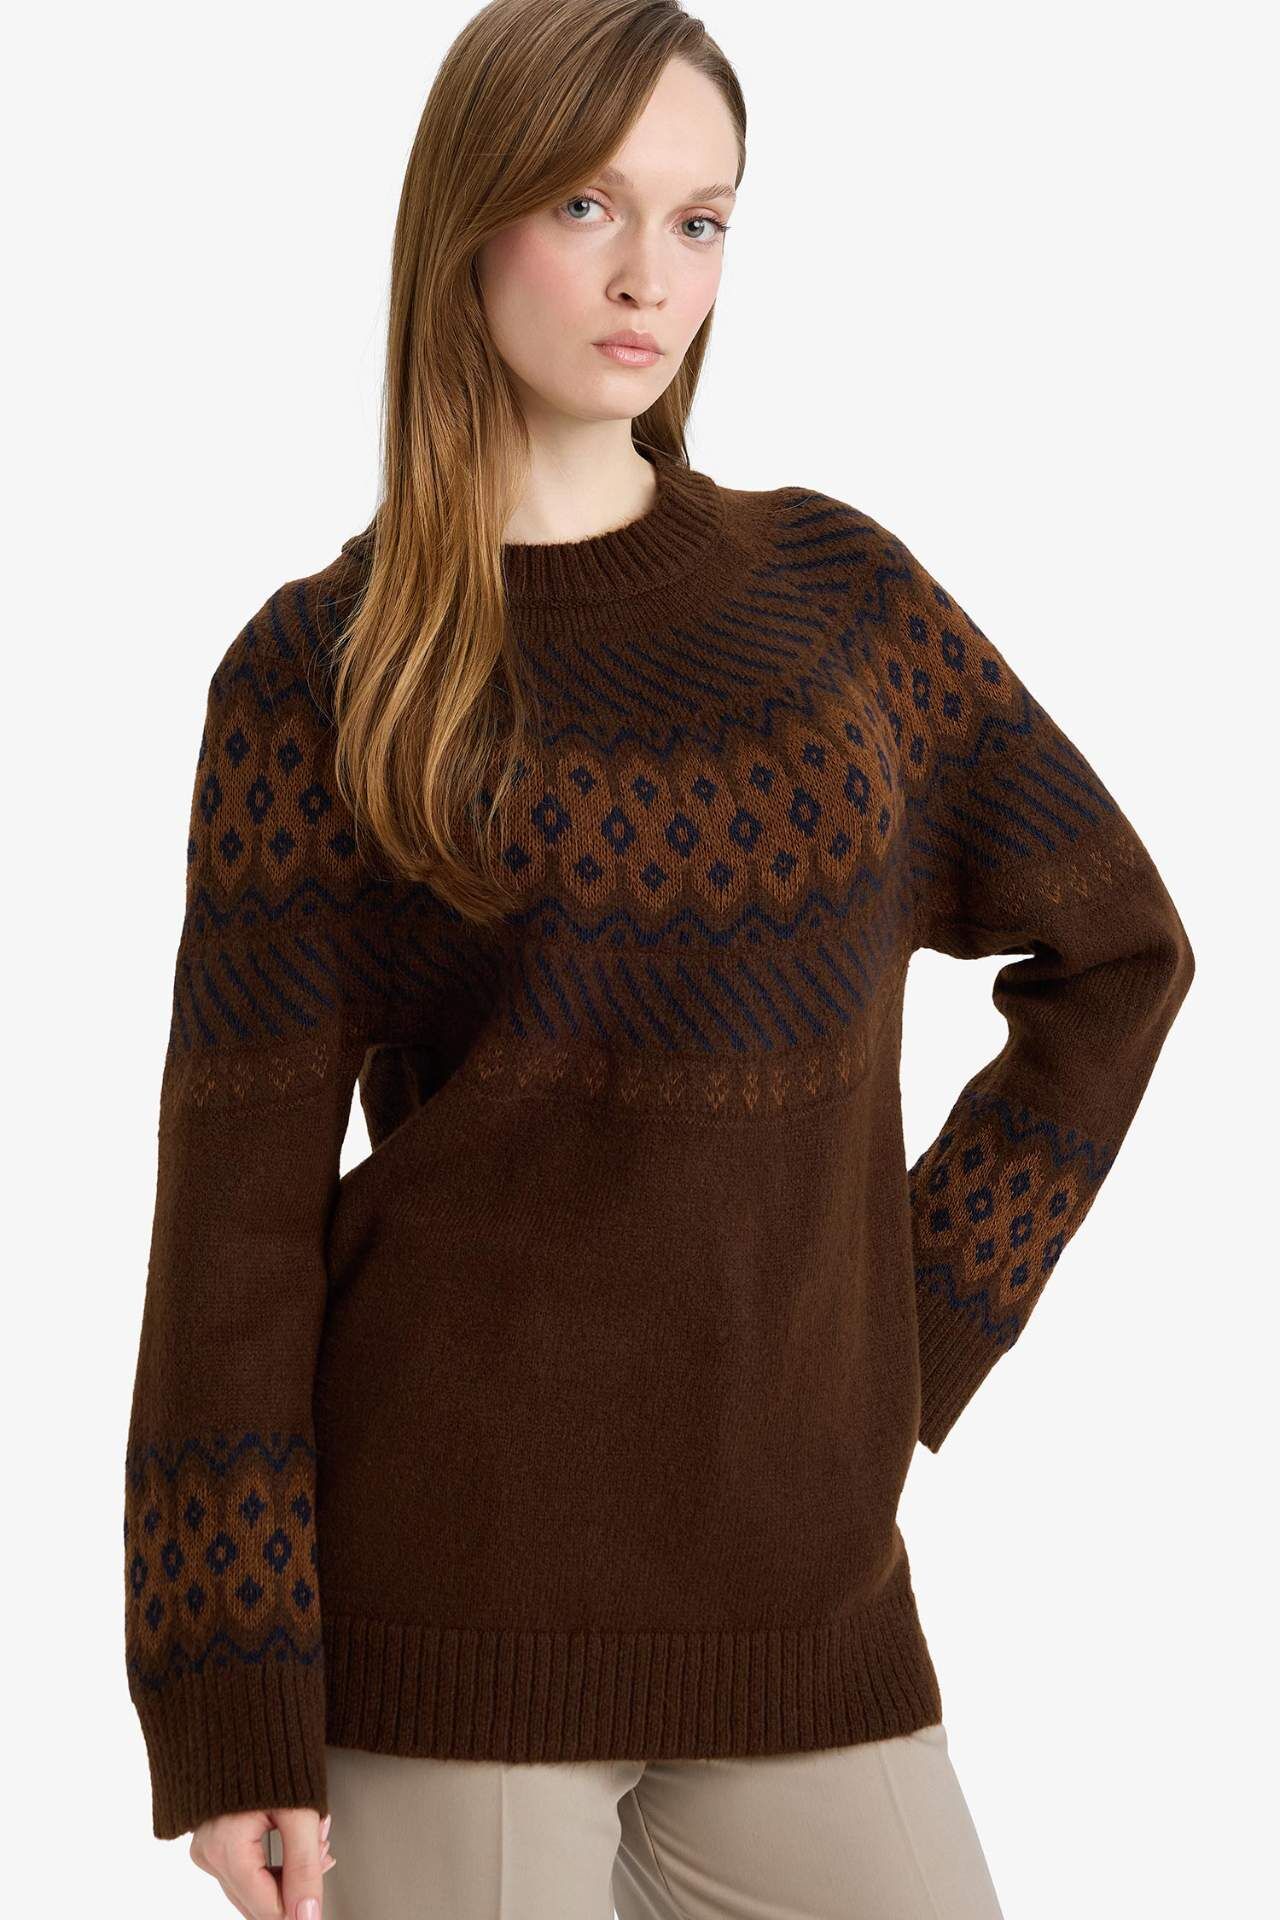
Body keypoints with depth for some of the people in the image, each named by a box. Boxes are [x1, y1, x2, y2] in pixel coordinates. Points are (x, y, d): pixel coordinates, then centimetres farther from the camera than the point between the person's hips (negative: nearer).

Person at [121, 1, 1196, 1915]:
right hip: (444, 1607, -3)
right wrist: (233, 1706, -8)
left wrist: (923, 1325, 6)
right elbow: (238, 1187, -4)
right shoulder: (317, 672, -1)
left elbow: (1117, 948, 16)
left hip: (800, 1588, 3)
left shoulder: (839, 590, 8)